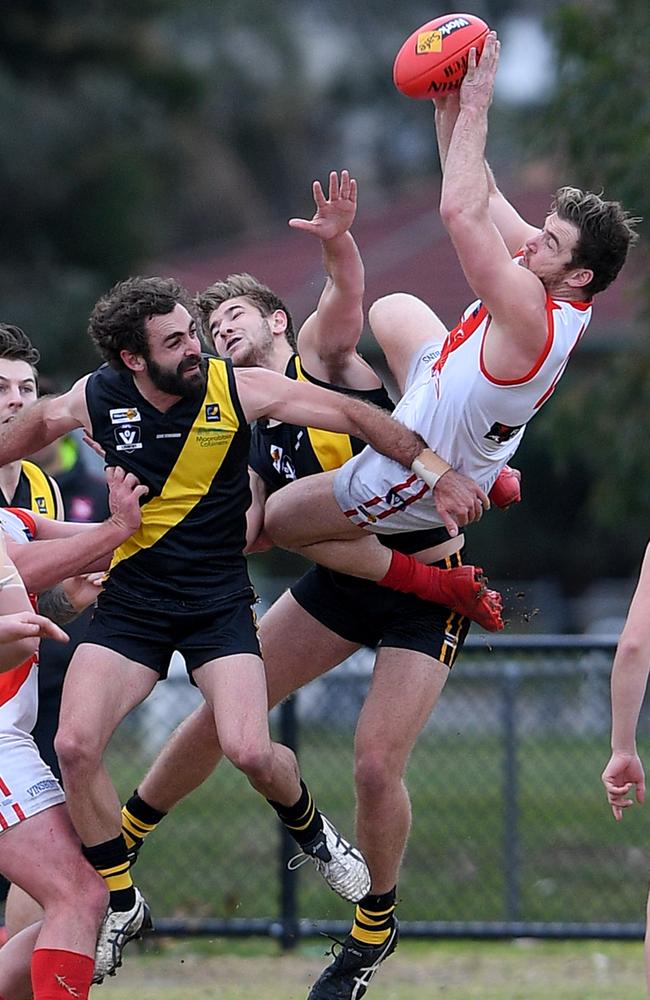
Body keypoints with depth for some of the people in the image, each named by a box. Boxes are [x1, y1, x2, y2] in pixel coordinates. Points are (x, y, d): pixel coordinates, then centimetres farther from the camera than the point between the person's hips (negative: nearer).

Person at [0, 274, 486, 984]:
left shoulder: (238, 389, -13)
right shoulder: (97, 399, -8)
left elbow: (352, 415, -7)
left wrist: (435, 471, -10)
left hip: (218, 605, -2)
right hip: (130, 603, 2)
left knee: (250, 752, -20)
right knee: (74, 745, -17)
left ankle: (309, 831, 17)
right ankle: (120, 904, 3)